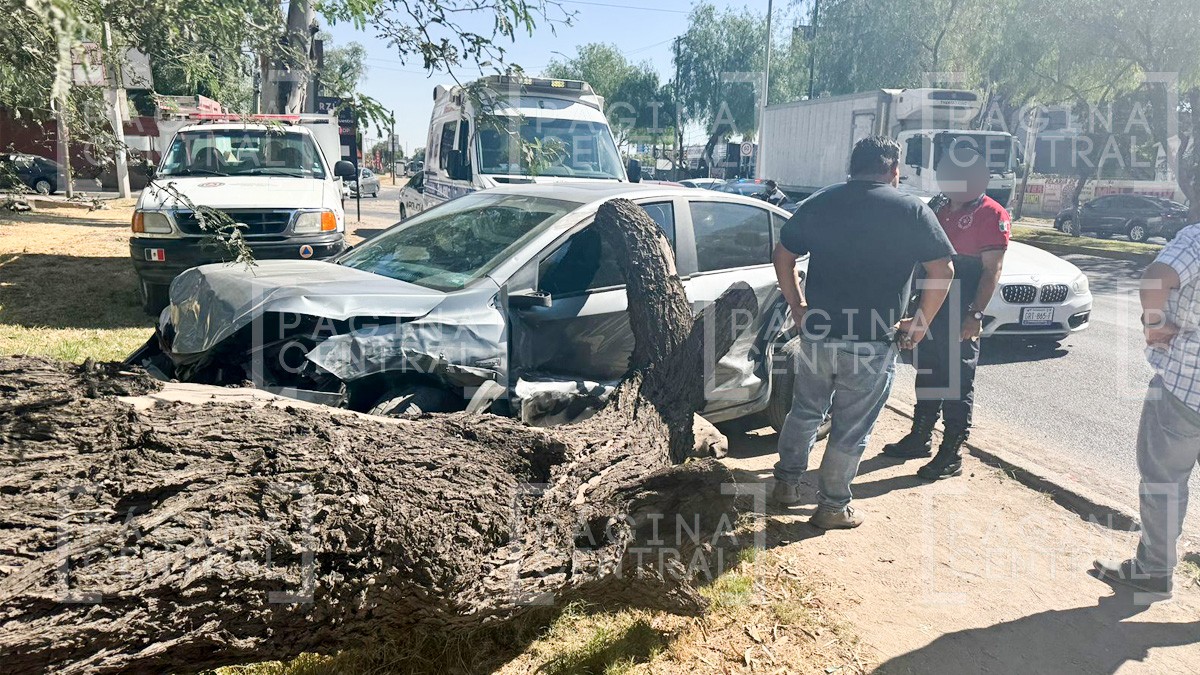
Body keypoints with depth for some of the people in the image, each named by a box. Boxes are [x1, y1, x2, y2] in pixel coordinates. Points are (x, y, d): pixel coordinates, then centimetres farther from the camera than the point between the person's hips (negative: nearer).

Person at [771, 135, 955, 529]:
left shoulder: (819, 203, 5)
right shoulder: (912, 212, -4)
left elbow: (783, 257, 7)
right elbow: (943, 270, -7)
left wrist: (798, 307, 12)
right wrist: (920, 323, 1)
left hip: (817, 332, 4)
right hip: (872, 343, -3)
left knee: (805, 411, 22)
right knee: (851, 430, 9)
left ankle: (786, 484, 32)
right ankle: (832, 507, 20)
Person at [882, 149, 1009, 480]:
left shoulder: (991, 215, -8)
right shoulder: (942, 208, 14)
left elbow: (992, 270, -12)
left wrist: (975, 314, -20)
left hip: (961, 314, -8)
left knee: (959, 378, -1)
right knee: (927, 372, 16)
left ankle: (952, 453, 6)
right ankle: (921, 436, 30)